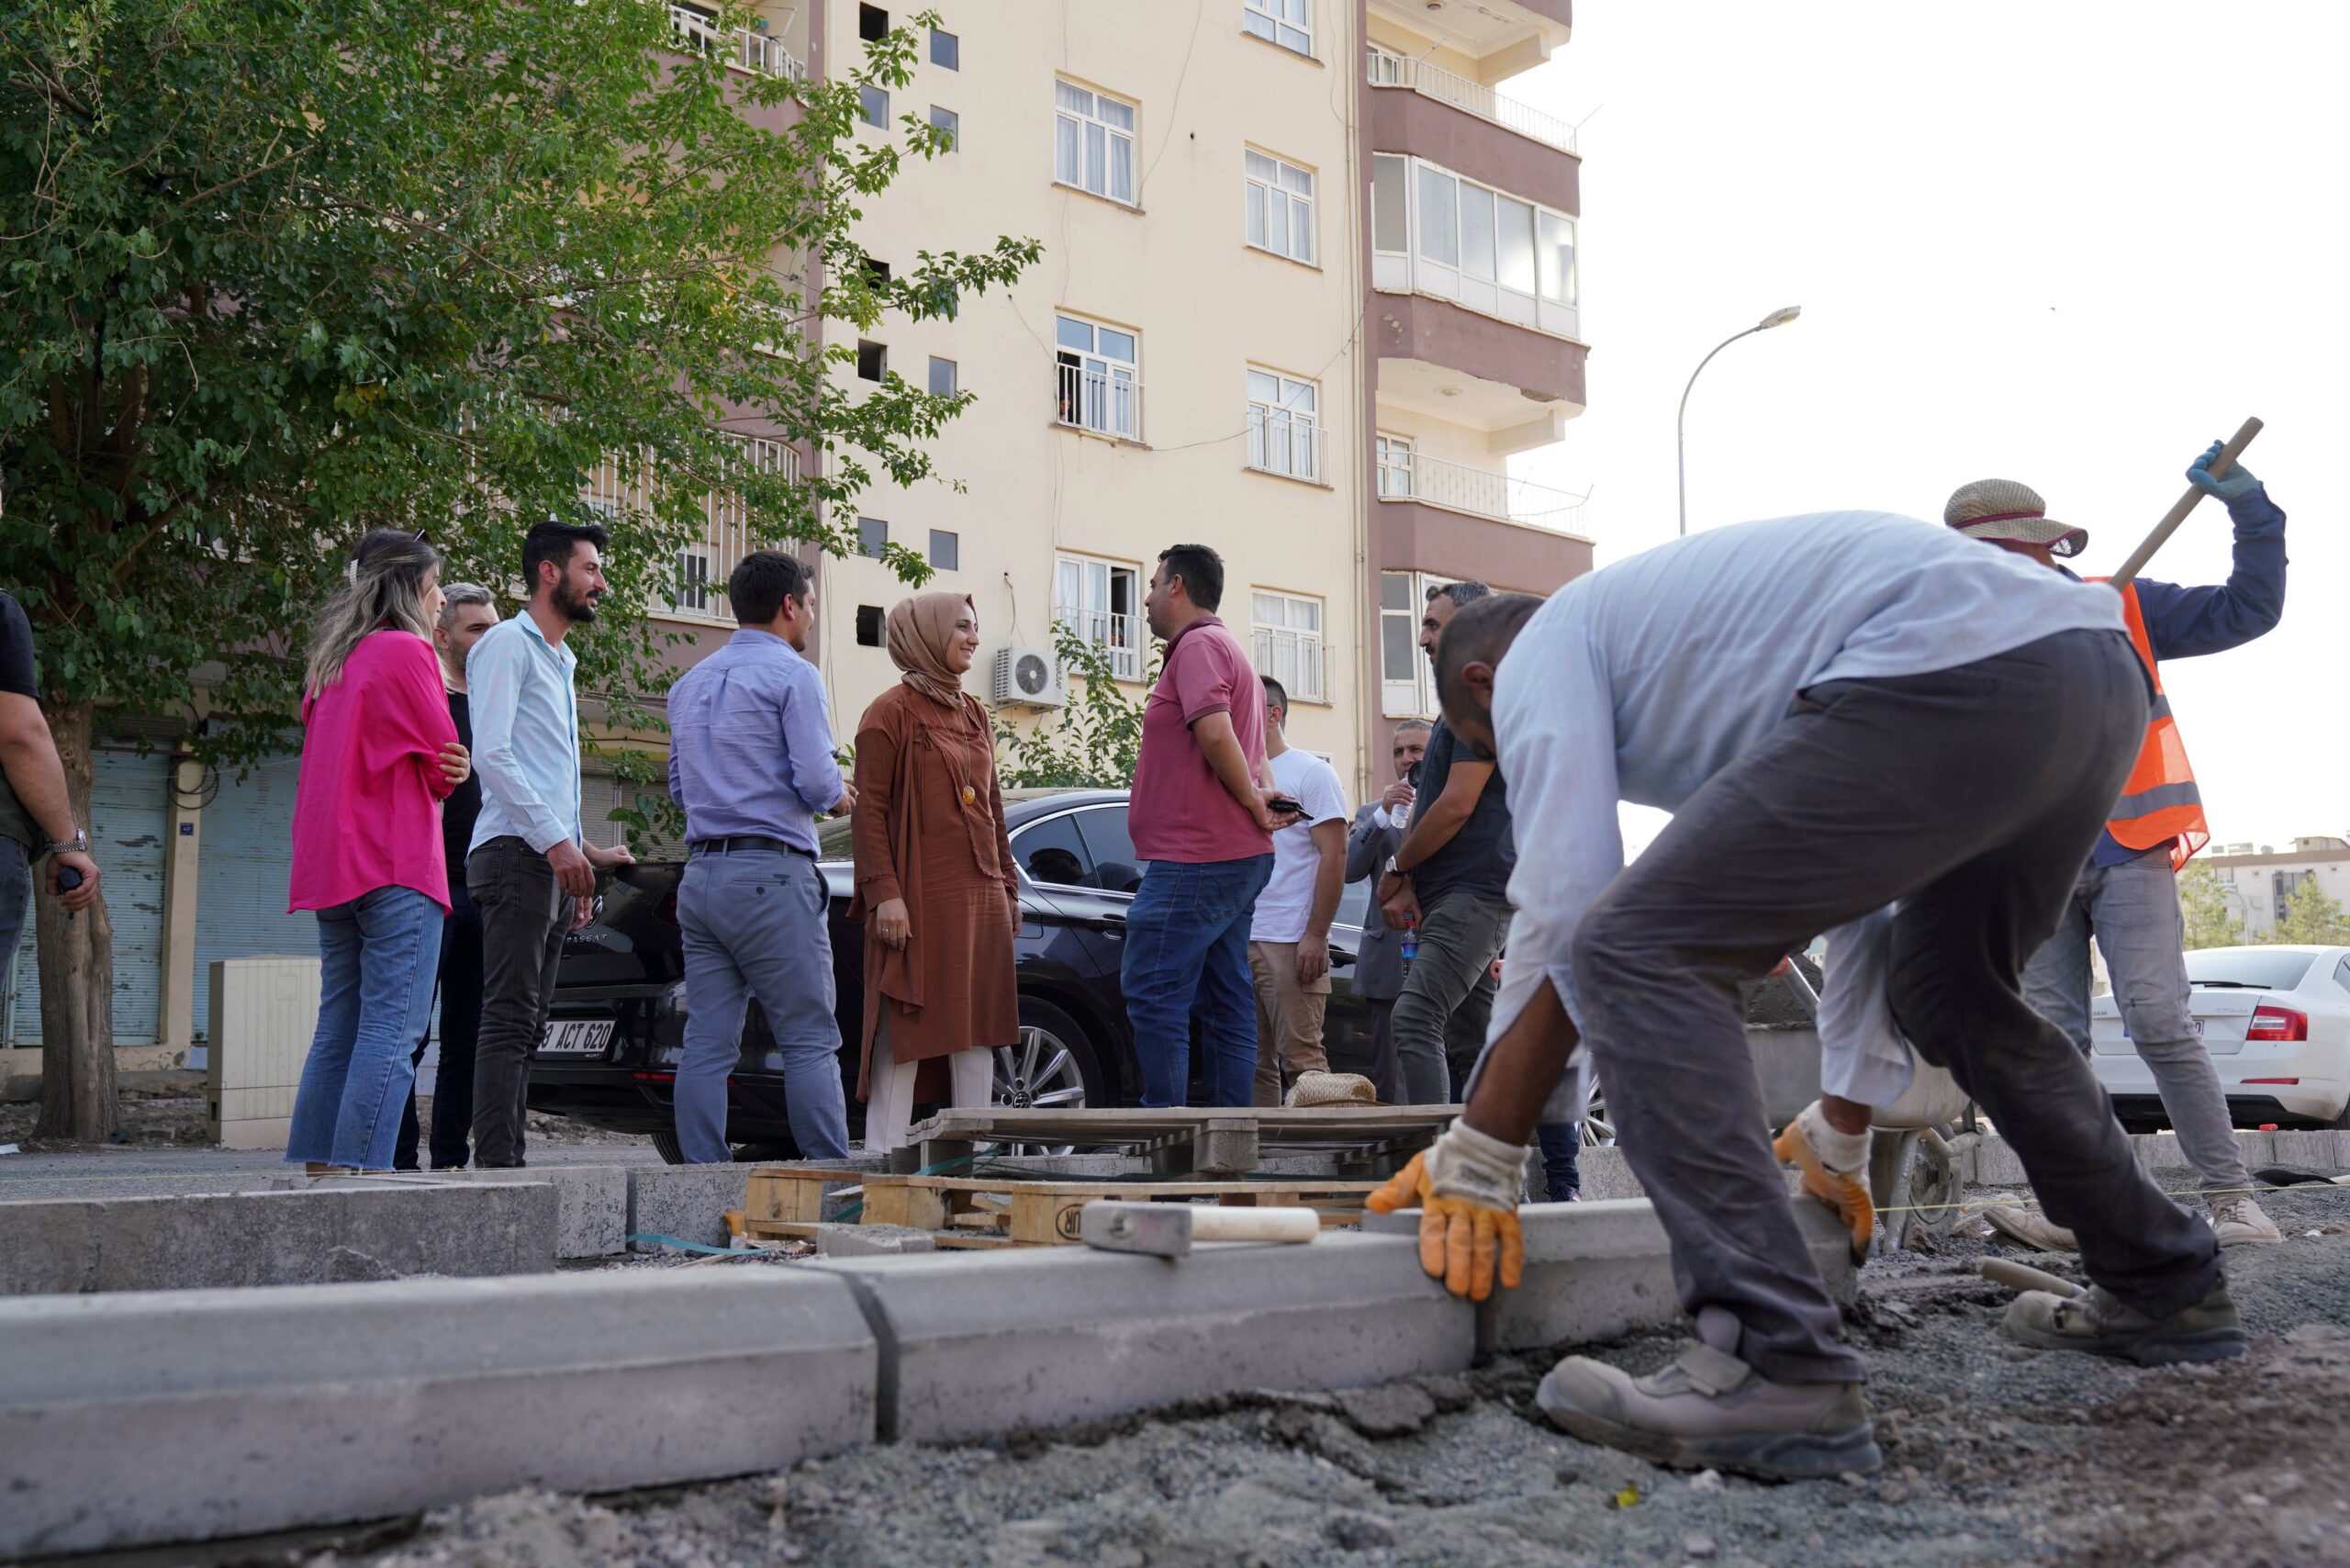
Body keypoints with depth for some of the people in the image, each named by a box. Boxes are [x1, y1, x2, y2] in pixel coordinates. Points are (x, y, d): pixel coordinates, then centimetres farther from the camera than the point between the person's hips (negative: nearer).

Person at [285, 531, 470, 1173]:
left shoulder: (332, 660, 19)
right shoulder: (406, 650, -5)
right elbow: (444, 763, -5)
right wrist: (449, 772, 17)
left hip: (331, 866, 8)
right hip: (397, 862, -8)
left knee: (339, 1029, 10)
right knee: (391, 1030, -10)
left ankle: (315, 1170, 10)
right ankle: (358, 1171, -15)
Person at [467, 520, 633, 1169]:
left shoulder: (560, 660, 26)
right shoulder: (508, 643, -2)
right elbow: (491, 753, -14)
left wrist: (581, 850, 20)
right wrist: (557, 841, -18)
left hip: (553, 863, 9)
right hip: (516, 854, -9)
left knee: (526, 1027, 6)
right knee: (509, 1020, -13)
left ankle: (508, 1161, 8)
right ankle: (496, 1162, -15)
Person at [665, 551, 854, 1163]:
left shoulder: (689, 684, 18)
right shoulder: (792, 675, -5)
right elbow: (816, 779, -13)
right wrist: (838, 798, 7)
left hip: (701, 876, 7)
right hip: (771, 876, -7)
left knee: (707, 1042, 4)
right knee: (810, 1040, -3)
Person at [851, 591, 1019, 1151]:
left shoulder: (974, 714, 18)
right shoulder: (891, 712, -4)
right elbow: (869, 810, -10)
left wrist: (1008, 887, 18)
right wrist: (884, 893, -18)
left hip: (980, 896, 7)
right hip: (918, 898, -7)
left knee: (976, 1032, 8)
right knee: (905, 1031, -5)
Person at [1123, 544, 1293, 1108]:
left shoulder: (1199, 645, -9)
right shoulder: (1230, 650, 25)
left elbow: (1215, 734, -24)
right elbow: (1252, 754, 28)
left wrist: (1253, 804, -12)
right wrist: (1262, 794, 8)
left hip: (1194, 863, -11)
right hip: (1237, 856, 11)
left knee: (1152, 992, -10)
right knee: (1225, 1001, 9)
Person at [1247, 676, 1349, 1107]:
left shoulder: (1311, 773, 1)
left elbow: (1334, 856, -7)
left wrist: (1316, 936, -15)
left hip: (1290, 943, -7)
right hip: (1239, 941, 7)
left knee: (1300, 1059, -8)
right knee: (1254, 1064, 7)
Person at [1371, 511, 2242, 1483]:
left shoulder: (1543, 650, 13)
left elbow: (1562, 913, -2)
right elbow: (1861, 877, 40)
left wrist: (1479, 1153, 2)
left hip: (1955, 674, -10)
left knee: (1636, 955, -9)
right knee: (1958, 998, 31)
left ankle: (1778, 1371, -16)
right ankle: (2166, 1291, 43)